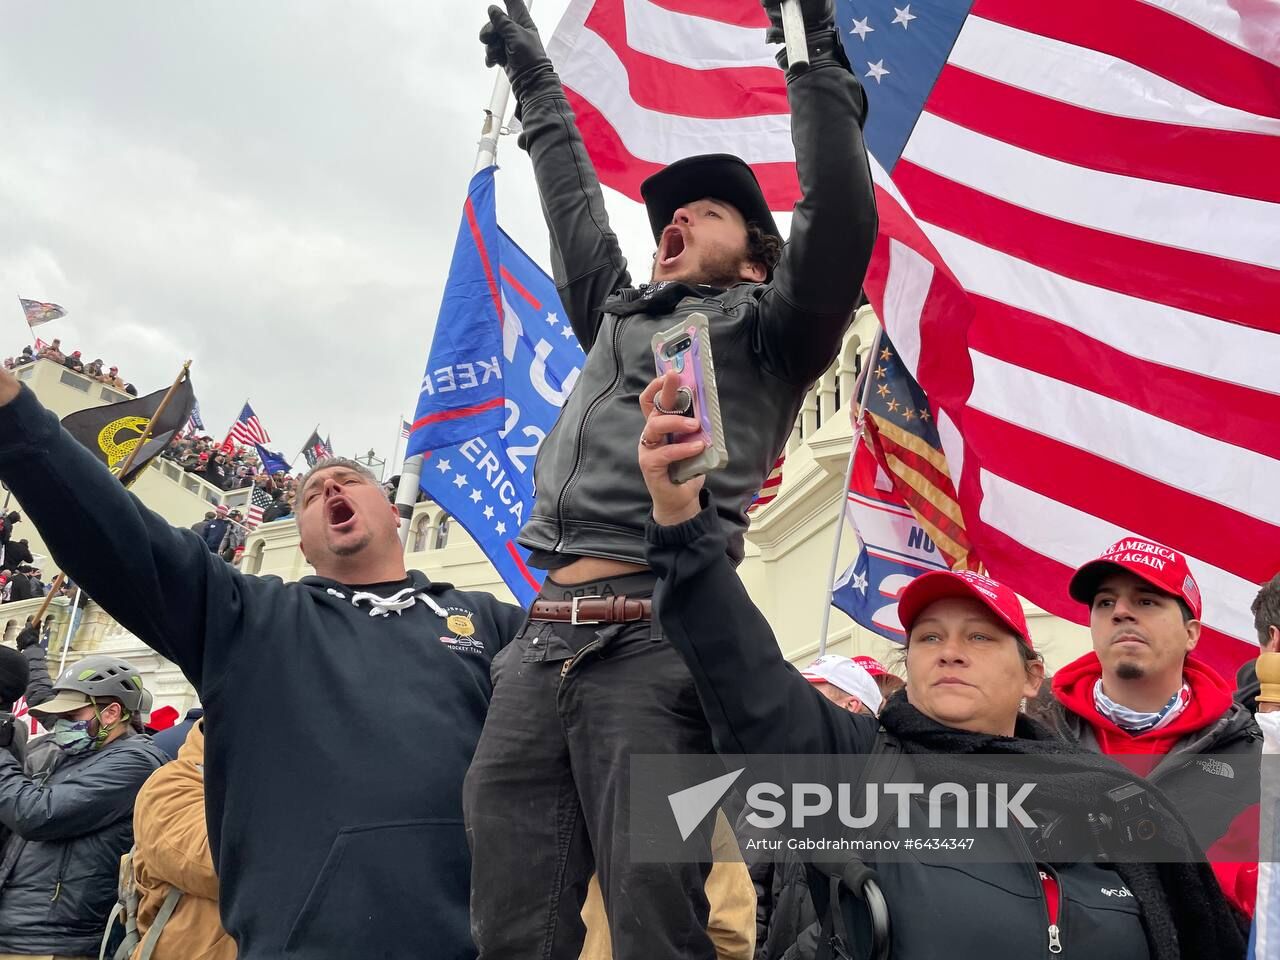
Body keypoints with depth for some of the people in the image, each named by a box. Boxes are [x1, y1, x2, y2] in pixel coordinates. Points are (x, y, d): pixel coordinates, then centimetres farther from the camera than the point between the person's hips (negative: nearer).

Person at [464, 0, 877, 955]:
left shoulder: (763, 325, 13)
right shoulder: (619, 316, 31)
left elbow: (841, 225, -3)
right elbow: (575, 205, 42)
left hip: (654, 638, -6)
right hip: (540, 641, 6)